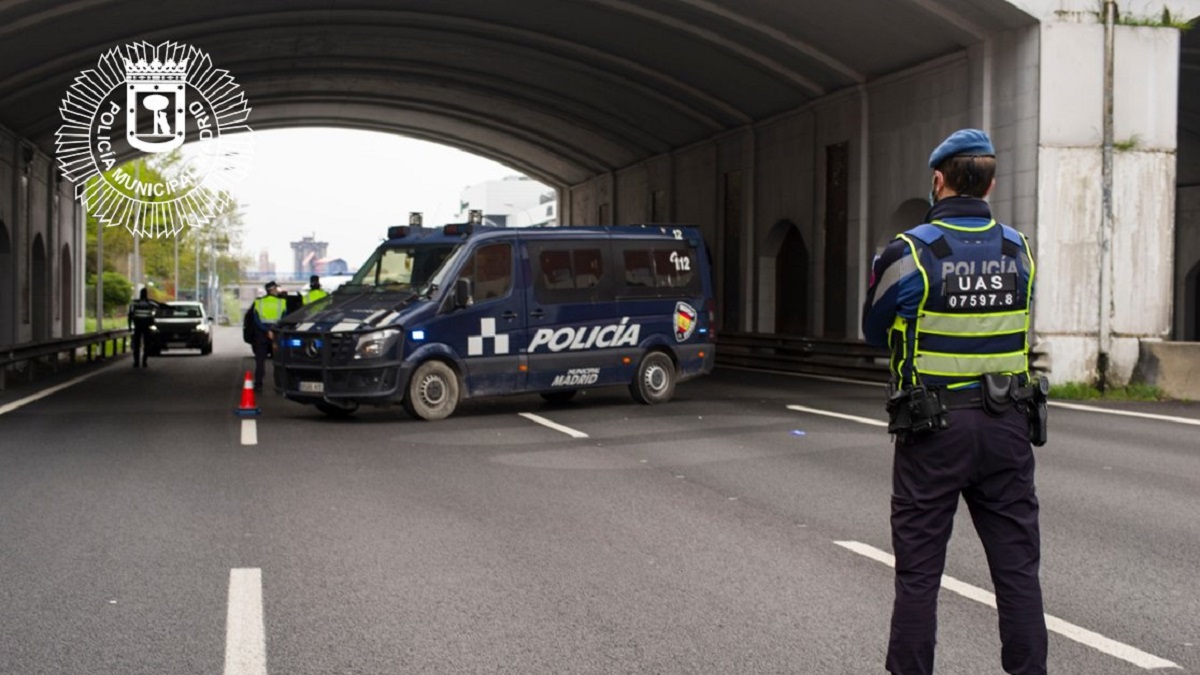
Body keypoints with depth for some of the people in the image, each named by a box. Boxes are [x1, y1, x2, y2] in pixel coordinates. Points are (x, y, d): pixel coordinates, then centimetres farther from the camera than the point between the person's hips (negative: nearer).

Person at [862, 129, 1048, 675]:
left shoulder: (909, 252, -10)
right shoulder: (1018, 249, 3)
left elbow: (876, 333, 2)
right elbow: (1016, 326, 14)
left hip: (933, 428, -3)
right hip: (1007, 425, 4)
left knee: (918, 568, 6)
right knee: (1017, 565, 10)